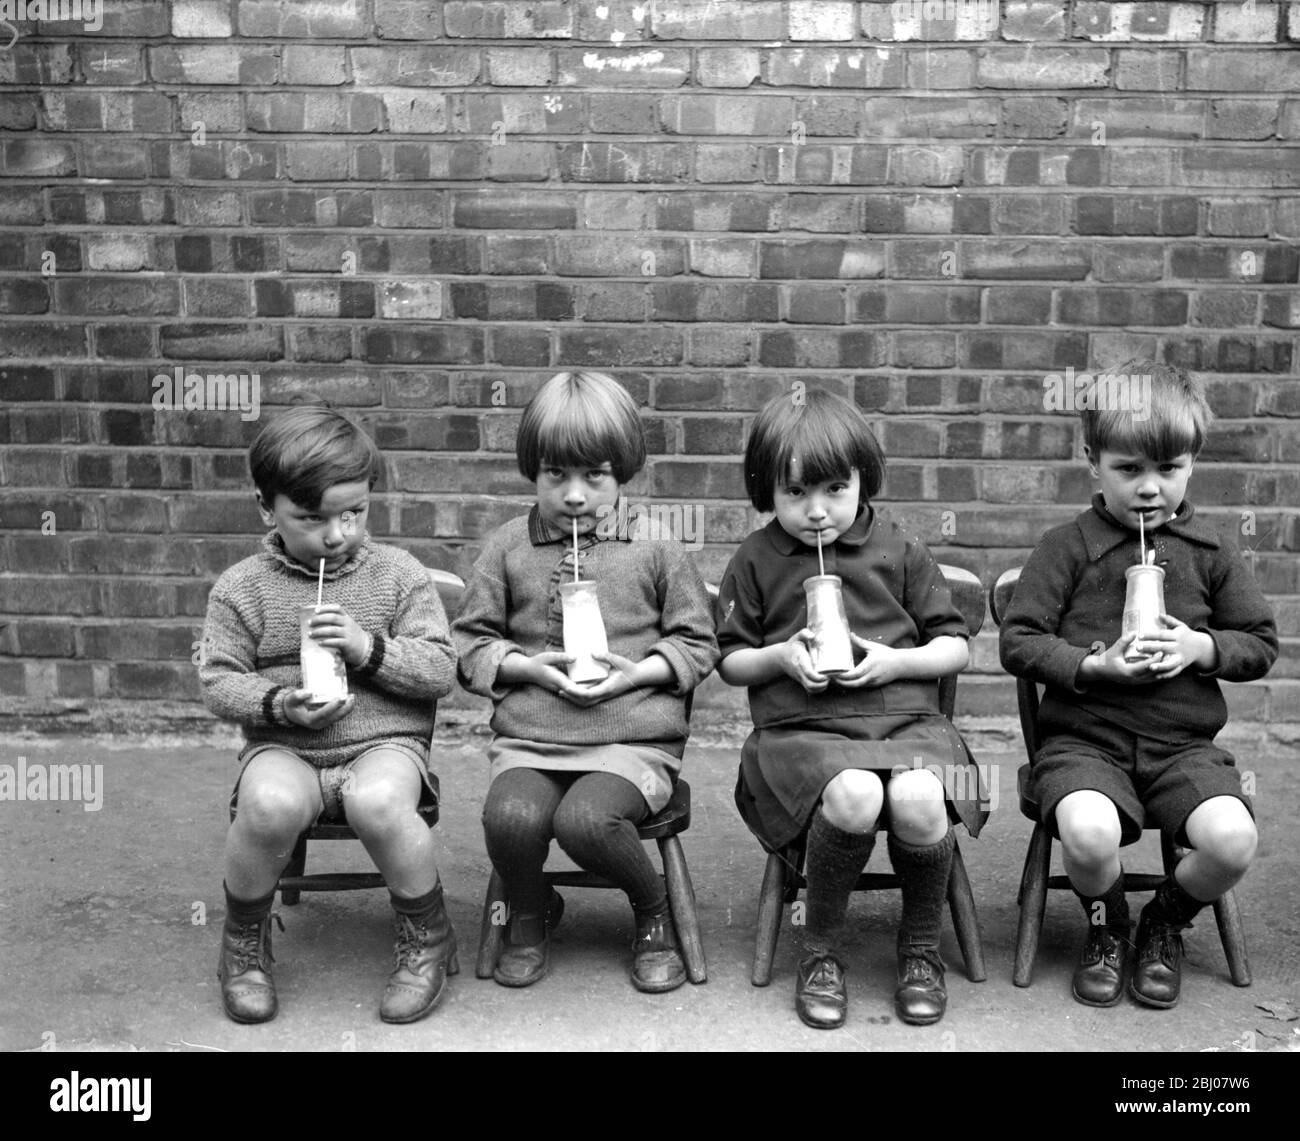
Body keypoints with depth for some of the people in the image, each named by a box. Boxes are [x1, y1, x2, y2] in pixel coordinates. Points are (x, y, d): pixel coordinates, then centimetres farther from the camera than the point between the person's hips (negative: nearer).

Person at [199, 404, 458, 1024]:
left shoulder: (398, 573, 3)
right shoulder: (240, 588, 3)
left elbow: (441, 668, 1)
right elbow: (218, 680, 2)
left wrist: (370, 648, -16)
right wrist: (278, 705, -17)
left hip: (385, 742, 0)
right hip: (283, 747, 1)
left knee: (378, 802, -36)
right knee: (270, 804, -35)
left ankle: (428, 938, -7)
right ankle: (243, 944, -4)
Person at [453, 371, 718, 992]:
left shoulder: (656, 550, 5)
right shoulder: (508, 546, 9)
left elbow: (697, 645, 9)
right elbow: (470, 641, 11)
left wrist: (635, 673, -8)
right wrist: (529, 667, -7)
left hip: (634, 739, -2)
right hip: (528, 740, 2)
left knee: (584, 818, -32)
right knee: (511, 815, -29)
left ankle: (653, 909, 2)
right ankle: (529, 912, 6)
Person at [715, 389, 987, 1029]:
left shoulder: (898, 550, 10)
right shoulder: (757, 560, 9)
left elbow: (955, 645, 12)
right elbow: (730, 660, 14)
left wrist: (895, 661, -7)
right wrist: (781, 657, -7)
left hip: (905, 717, 1)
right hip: (801, 729, -1)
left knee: (918, 801, -33)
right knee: (854, 796, -36)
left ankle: (921, 946, -2)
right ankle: (821, 948, -9)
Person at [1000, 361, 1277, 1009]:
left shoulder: (1209, 554, 10)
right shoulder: (1066, 548, 2)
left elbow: (1262, 644, 12)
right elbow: (1018, 641, -2)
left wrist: (1202, 648, -8)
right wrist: (1093, 666, -16)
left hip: (1183, 743, 2)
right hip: (1085, 738, -2)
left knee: (1232, 839, -25)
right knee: (1088, 832, -32)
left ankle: (1164, 926, 11)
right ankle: (1107, 928, 5)